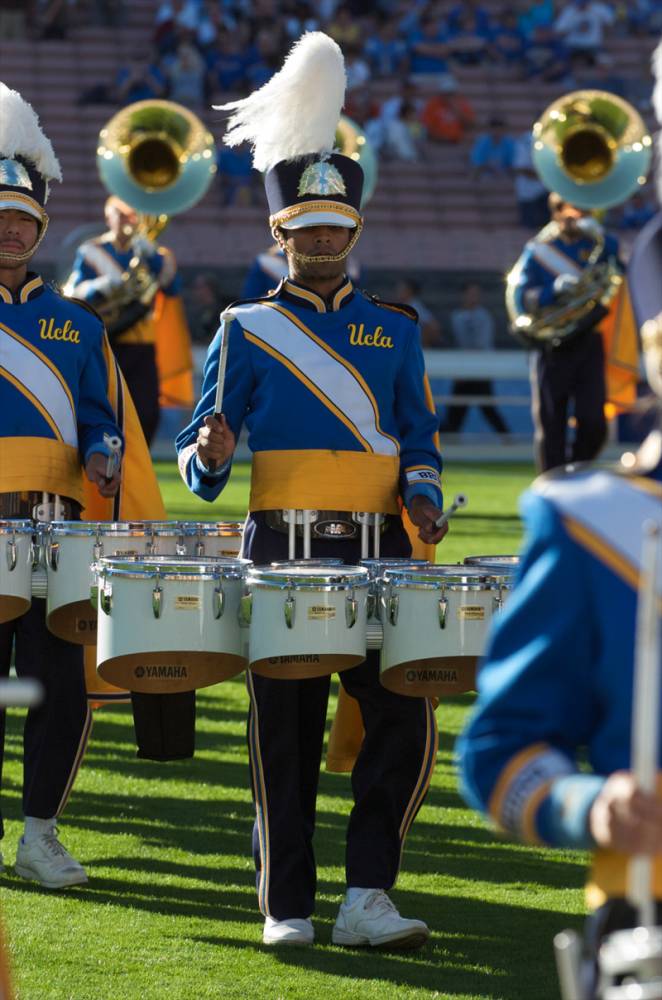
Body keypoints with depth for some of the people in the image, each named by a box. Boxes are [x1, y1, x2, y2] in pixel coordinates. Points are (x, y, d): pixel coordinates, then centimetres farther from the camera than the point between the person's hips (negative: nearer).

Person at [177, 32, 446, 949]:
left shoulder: (394, 329, 13)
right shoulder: (246, 329, 7)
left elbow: (420, 443, 12)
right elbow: (200, 462, 5)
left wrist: (422, 498, -8)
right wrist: (209, 455, -18)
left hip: (379, 552, 2)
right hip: (282, 555, -1)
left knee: (406, 721, -10)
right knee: (284, 736, 1)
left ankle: (367, 898, -3)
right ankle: (287, 907, 9)